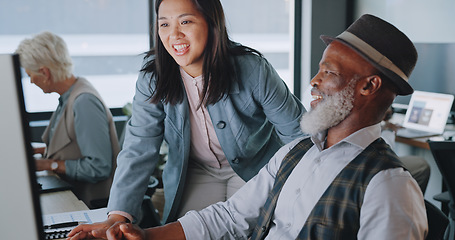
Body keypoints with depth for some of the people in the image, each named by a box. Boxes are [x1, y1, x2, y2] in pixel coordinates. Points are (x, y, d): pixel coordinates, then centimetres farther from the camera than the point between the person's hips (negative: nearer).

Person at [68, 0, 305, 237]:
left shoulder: (253, 70, -22)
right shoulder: (153, 78, -16)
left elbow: (296, 130, -11)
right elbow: (138, 149, -19)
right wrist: (118, 214, -30)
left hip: (254, 171, -1)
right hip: (196, 172, 2)